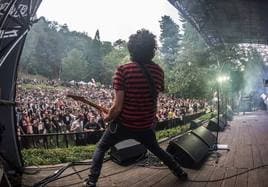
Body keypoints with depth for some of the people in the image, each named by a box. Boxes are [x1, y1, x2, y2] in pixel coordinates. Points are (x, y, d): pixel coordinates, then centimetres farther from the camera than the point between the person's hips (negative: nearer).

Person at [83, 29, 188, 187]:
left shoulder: (123, 70, -18)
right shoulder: (158, 71, -5)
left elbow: (118, 107, -18)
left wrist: (108, 117, -1)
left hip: (125, 124, -3)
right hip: (147, 125, 4)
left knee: (101, 148, 19)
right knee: (157, 149, 32)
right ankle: (180, 172, 41)